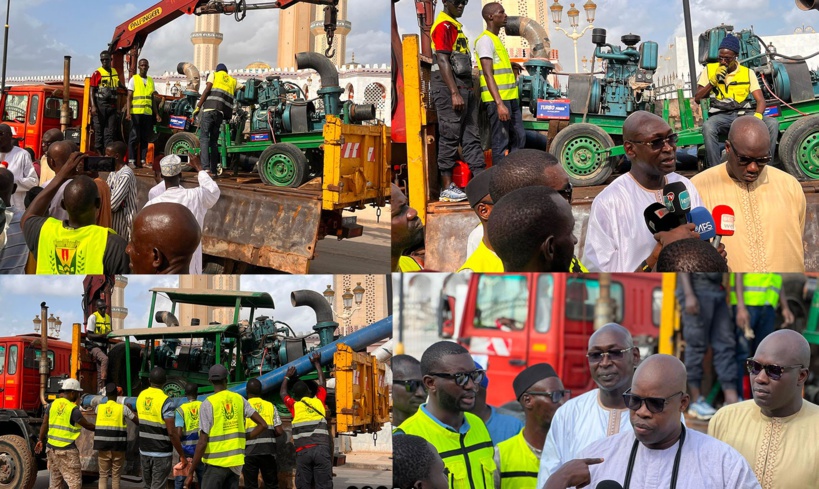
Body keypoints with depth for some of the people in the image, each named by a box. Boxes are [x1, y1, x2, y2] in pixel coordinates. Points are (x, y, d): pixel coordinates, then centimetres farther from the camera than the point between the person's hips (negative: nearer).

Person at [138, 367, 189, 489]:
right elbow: (171, 433, -19)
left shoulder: (141, 396, 4)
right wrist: (182, 455, -13)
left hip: (144, 450, 6)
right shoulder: (165, 401, -16)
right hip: (161, 453, -6)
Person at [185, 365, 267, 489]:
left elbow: (202, 442, -12)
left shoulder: (208, 404, -9)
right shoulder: (239, 399, 5)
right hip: (236, 461, 5)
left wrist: (190, 472, -8)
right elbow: (263, 425, 3)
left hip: (216, 463, -5)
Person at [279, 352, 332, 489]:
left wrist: (287, 376, 50)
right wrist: (317, 363, 46)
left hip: (303, 451, 0)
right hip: (321, 449, 0)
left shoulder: (294, 406, 14)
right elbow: (322, 383, 34)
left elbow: (283, 392, 35)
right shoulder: (319, 401, 15)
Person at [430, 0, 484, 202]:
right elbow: (442, 61, -17)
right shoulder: (443, 25, -9)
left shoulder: (456, 25, 20)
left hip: (465, 86, 9)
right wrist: (454, 93, -22)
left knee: (471, 137, 7)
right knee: (449, 137, -6)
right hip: (449, 87, -9)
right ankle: (447, 188, -3)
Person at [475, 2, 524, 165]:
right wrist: (499, 103, -25)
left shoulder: (496, 40, 19)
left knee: (518, 138, 12)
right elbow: (488, 74, -18)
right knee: (501, 143, -7)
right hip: (497, 99, -10)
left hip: (510, 98, 10)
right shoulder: (485, 40, -10)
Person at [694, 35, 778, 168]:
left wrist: (757, 115, -18)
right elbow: (697, 98, 12)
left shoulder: (748, 73, 14)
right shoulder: (710, 69, 14)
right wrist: (713, 81, -2)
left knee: (772, 123, -27)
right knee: (708, 126, -38)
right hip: (721, 115, -1)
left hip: (745, 113, 1)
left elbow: (760, 99, 4)